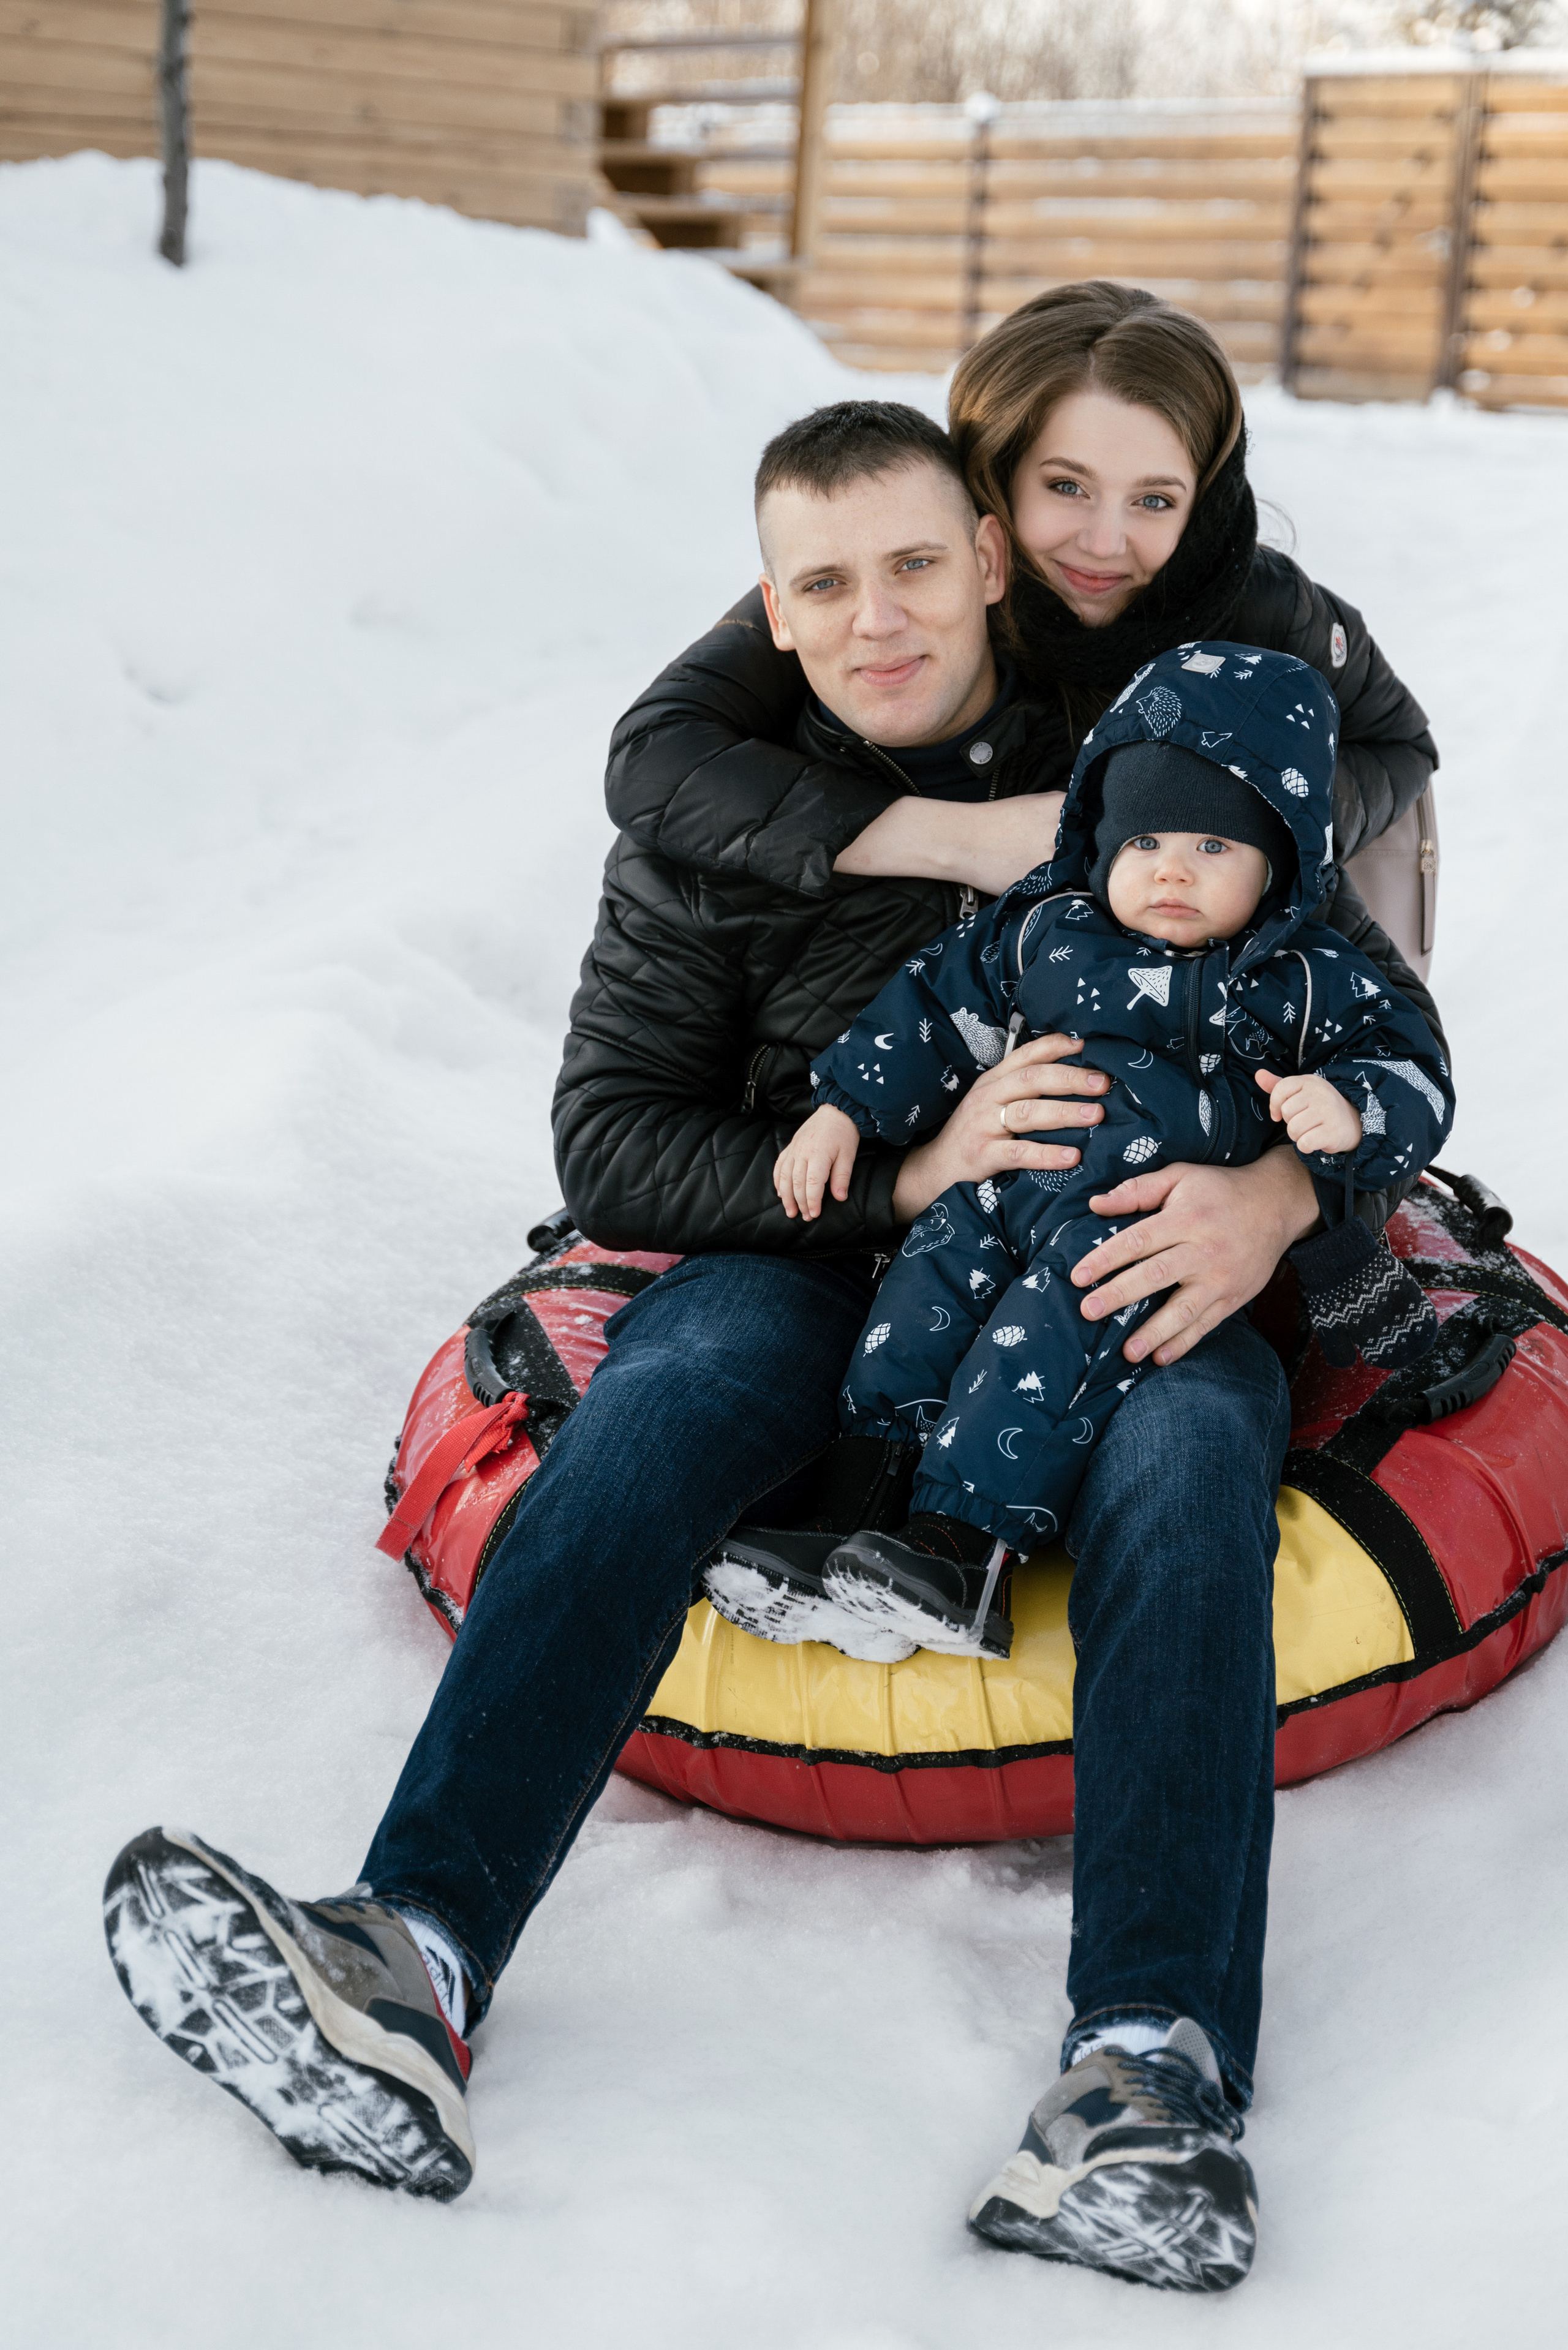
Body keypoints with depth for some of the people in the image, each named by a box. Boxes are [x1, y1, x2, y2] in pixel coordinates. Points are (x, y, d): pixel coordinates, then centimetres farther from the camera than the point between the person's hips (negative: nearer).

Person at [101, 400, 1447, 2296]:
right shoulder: (710, 807, 1)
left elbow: (1391, 1025, 3)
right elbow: (609, 1143, -3)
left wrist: (1276, 1188, -20)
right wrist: (903, 1172, -18)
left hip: (1122, 1269, 0)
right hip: (823, 1257, 1)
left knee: (1188, 1457, -33)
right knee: (647, 1417, -30)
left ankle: (1160, 2063, -43)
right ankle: (411, 1958, -43)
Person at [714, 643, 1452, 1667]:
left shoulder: (1310, 982, 3)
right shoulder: (1043, 929, 10)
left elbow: (1416, 1077, 5)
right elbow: (937, 1008, 17)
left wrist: (1349, 1108, -19)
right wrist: (845, 1108, 9)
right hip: (1005, 1190, 4)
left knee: (1059, 1325, -30)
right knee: (928, 1290, -19)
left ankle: (963, 1543, -35)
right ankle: (857, 1513, -19)